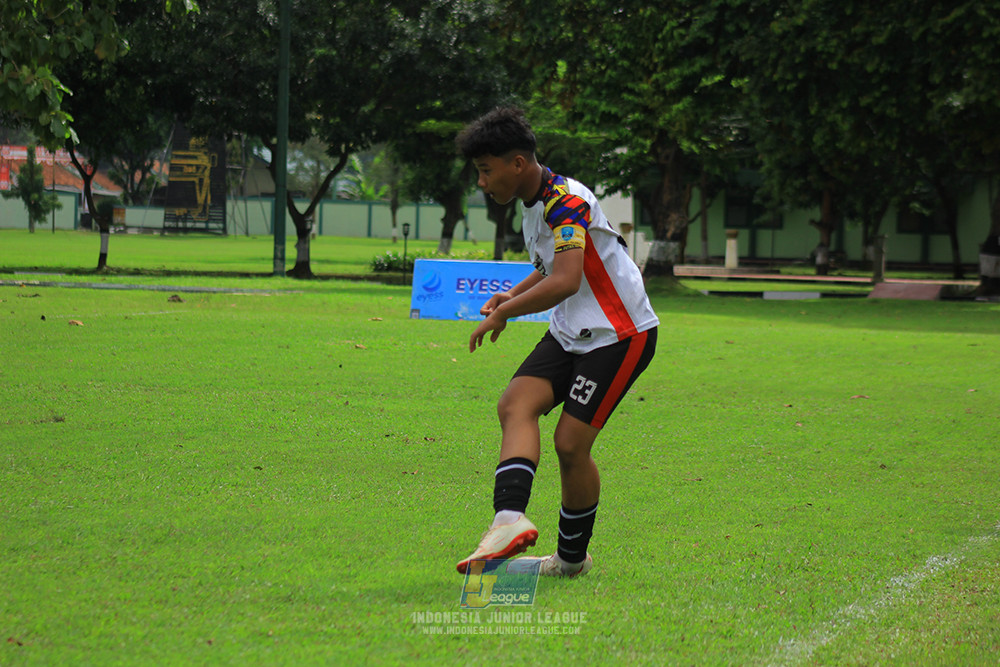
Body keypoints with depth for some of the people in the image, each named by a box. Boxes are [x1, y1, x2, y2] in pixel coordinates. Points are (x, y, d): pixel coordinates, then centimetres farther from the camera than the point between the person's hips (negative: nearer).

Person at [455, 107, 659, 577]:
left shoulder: (567, 201, -21)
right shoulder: (533, 203, 10)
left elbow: (566, 281, -34)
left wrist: (503, 313, -25)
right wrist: (512, 295, 12)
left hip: (620, 334, -9)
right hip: (569, 332, 9)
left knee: (570, 443, -10)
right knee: (516, 404, -16)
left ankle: (572, 557, 9)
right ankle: (510, 519, -34)